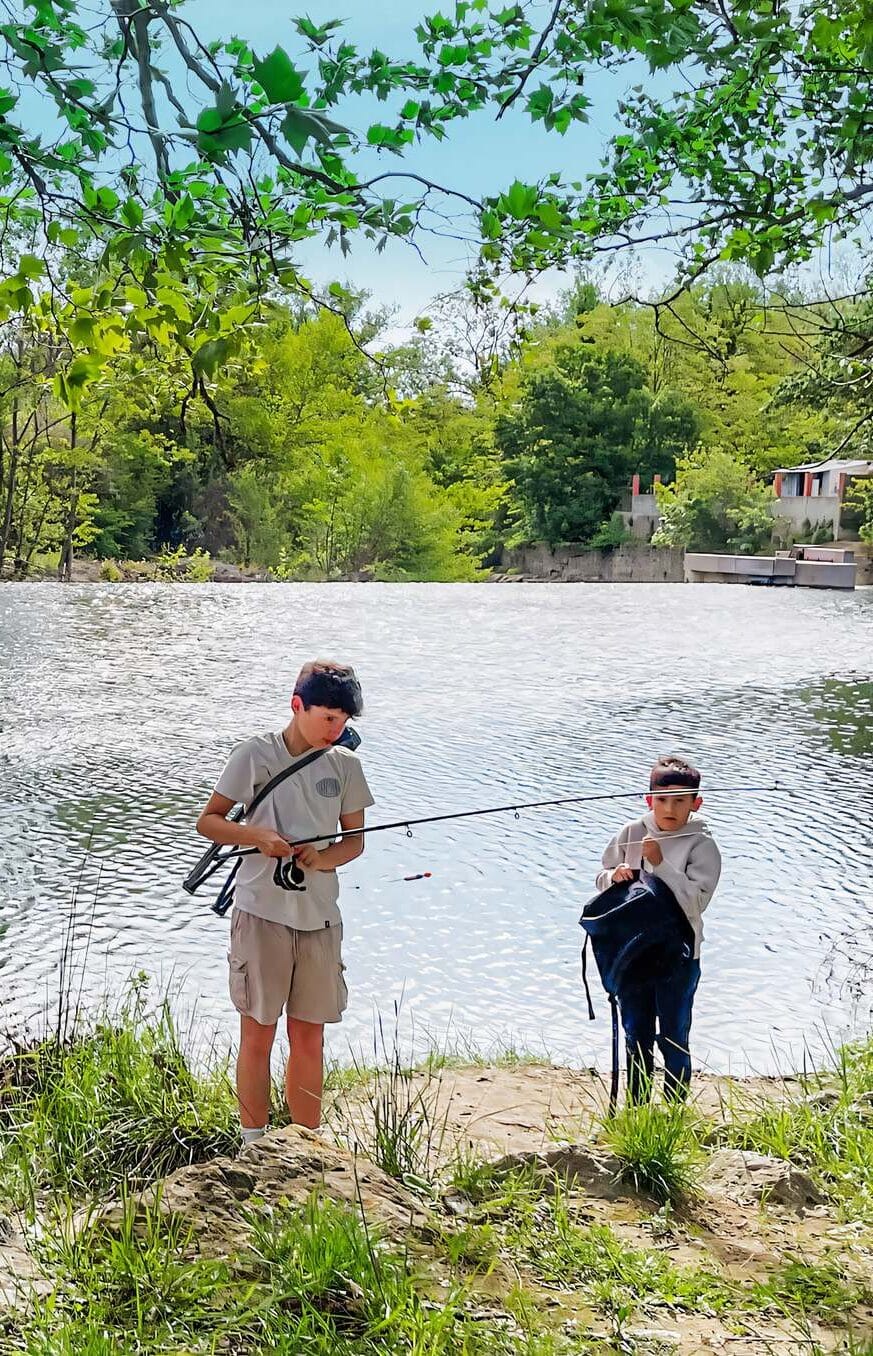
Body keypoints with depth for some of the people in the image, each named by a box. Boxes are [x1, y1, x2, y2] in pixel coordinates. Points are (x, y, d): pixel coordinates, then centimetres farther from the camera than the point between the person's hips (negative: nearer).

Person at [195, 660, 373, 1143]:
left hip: (319, 917, 3)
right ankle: (254, 1146, 15)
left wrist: (322, 858, -11)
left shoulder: (345, 765, 5)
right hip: (262, 913, -3)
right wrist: (259, 835, -18)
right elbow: (207, 822, 0)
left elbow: (355, 840, 11)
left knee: (309, 1038, 10)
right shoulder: (254, 755, -4)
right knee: (258, 1035, 3)